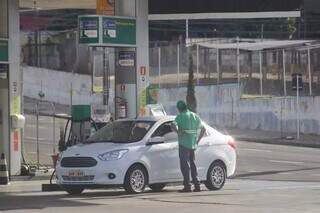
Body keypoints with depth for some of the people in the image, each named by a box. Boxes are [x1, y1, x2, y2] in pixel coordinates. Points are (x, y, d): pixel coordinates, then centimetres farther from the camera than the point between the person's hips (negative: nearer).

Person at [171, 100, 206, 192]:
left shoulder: (180, 116, -6)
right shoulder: (195, 116, 14)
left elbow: (173, 126, -22)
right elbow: (203, 129, 18)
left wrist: (179, 132, -7)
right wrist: (197, 140, 17)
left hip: (184, 144, -6)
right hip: (193, 145, 6)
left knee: (185, 164, -5)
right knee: (192, 164, 14)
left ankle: (187, 186, -9)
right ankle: (197, 185, 10)